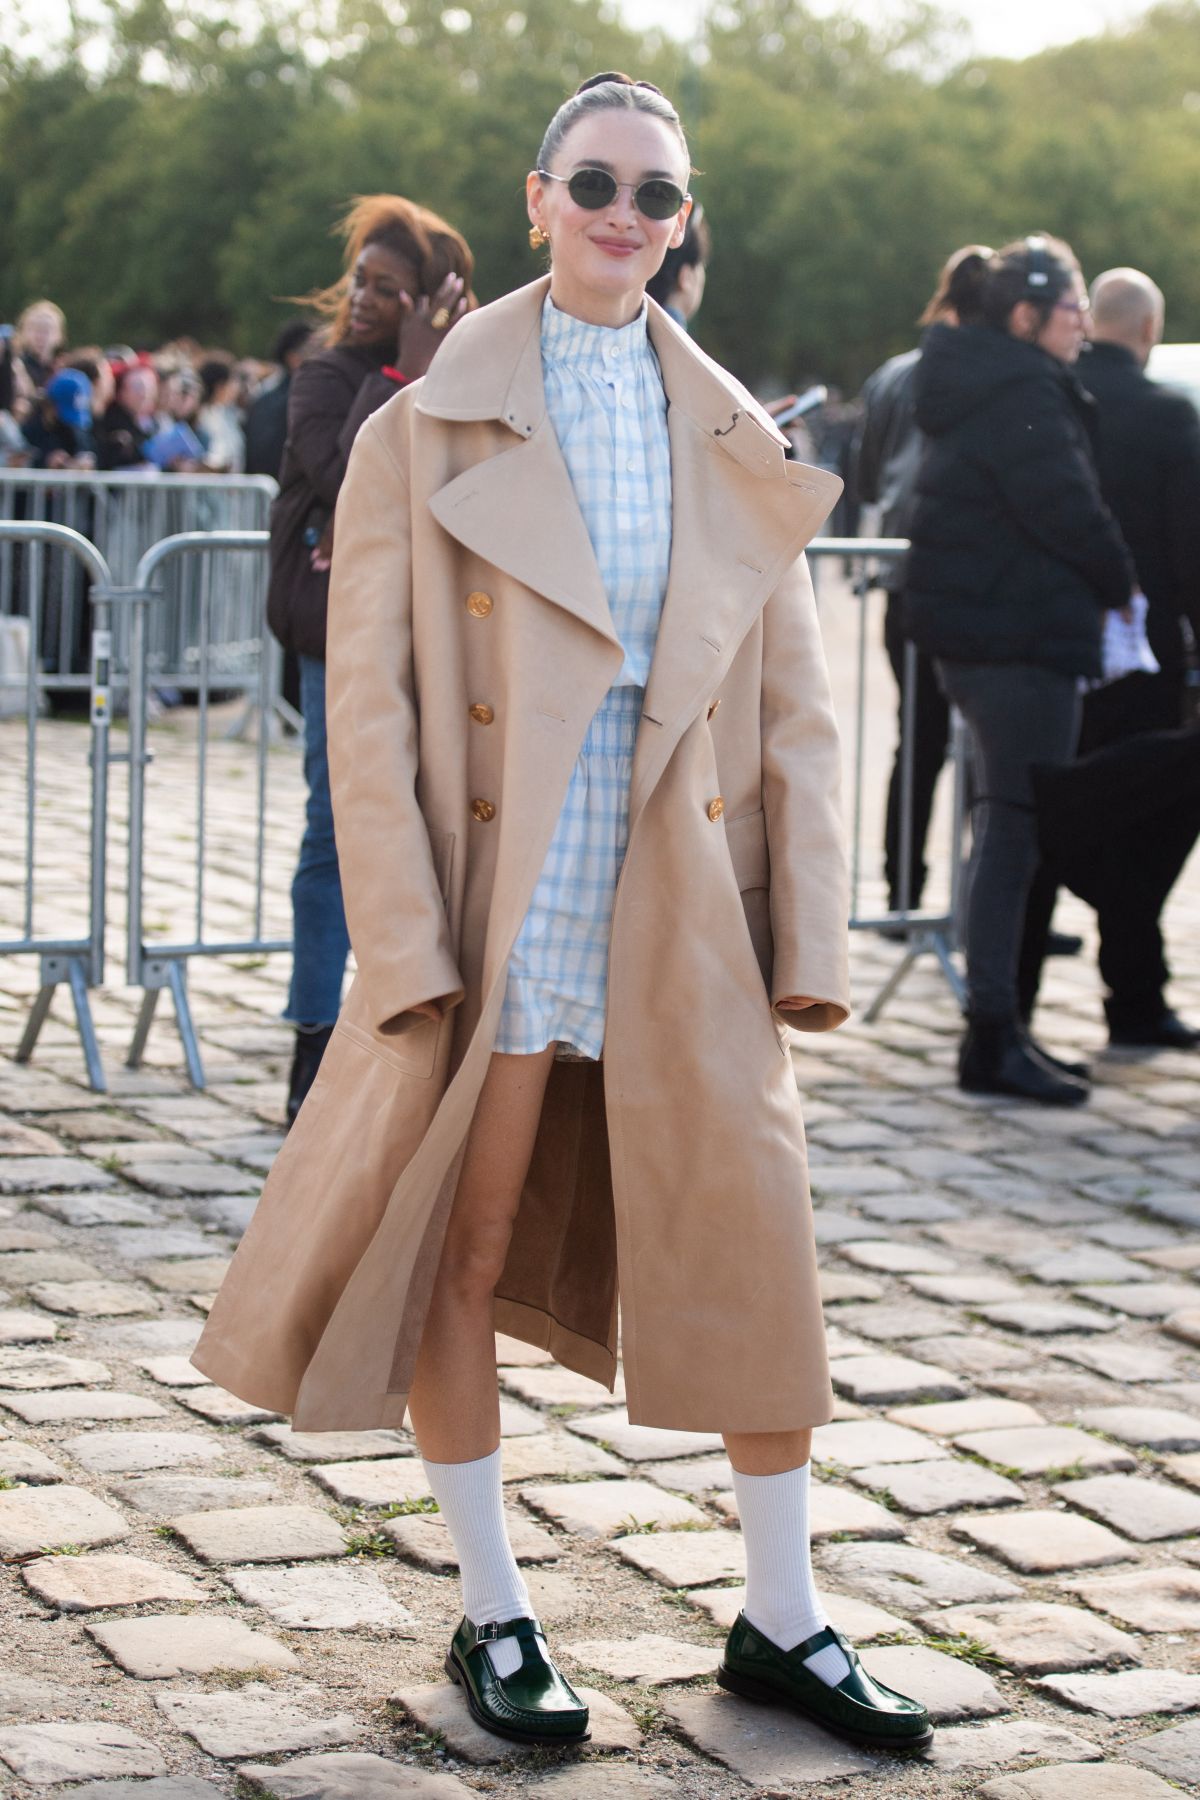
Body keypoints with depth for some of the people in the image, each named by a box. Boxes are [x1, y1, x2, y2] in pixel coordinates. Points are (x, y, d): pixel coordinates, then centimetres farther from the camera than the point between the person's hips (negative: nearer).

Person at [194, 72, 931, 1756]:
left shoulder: (739, 446, 9)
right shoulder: (427, 433, 0)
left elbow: (796, 709, 10)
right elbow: (369, 705, -5)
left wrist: (809, 937, 2)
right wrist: (407, 949, -12)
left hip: (688, 921, 3)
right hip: (495, 919, -3)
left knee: (763, 1257, 4)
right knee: (460, 1262, 5)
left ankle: (781, 1622, 19)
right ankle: (494, 1617, 22)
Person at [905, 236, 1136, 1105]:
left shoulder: (978, 383, 17)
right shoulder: (1023, 394, -15)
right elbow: (1069, 511, -18)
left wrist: (1100, 587, 11)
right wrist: (1120, 585, -1)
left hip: (974, 633, 10)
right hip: (1022, 637, -10)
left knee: (1009, 829, 14)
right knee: (1017, 830, -7)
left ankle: (1000, 1029, 19)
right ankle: (994, 1040, -5)